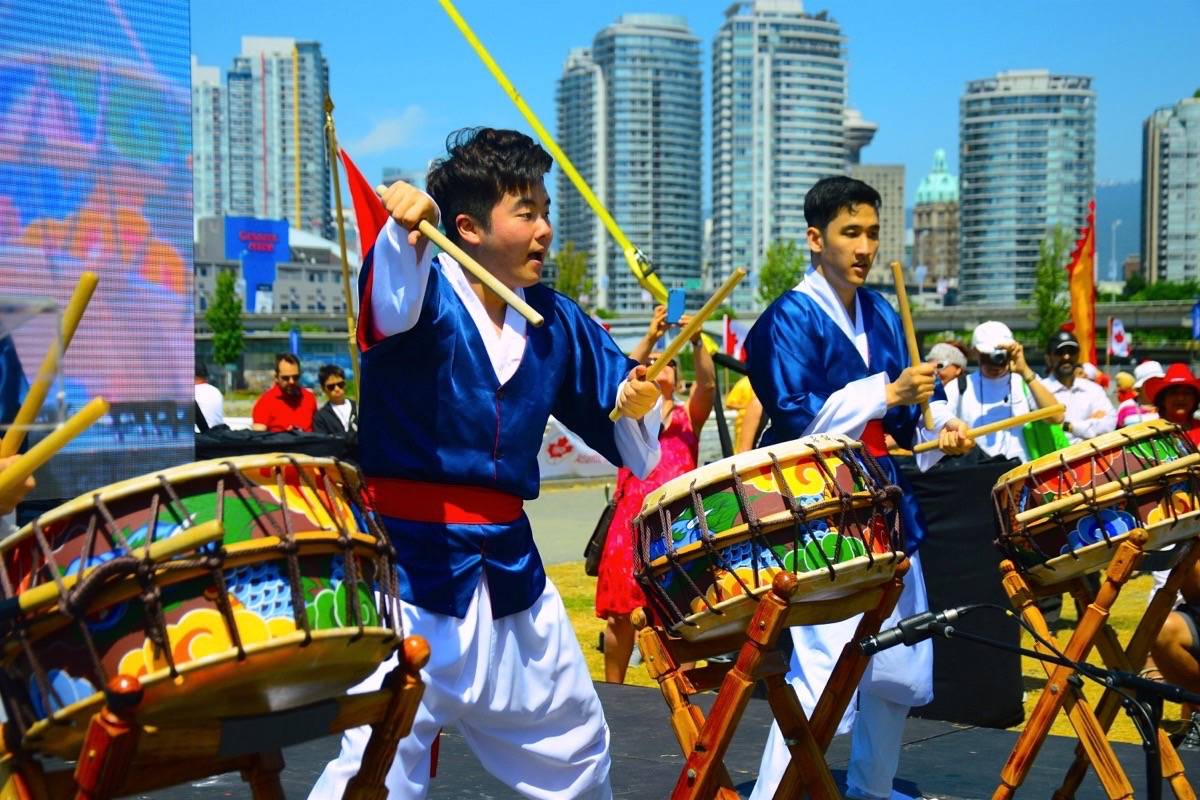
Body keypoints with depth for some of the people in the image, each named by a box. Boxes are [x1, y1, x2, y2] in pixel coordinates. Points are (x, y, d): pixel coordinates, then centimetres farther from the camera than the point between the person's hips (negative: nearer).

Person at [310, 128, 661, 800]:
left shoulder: (556, 321, 4)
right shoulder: (426, 292, -12)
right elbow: (388, 308, -37)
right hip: (411, 565, -6)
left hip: (510, 563, 6)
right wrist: (405, 235, -57)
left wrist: (636, 405, -10)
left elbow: (616, 407, 13)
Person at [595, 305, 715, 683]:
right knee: (621, 612, 1)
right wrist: (650, 337, -18)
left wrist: (697, 342, -19)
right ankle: (613, 688, 14)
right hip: (632, 523, -1)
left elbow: (708, 384, -3)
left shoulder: (689, 415, 16)